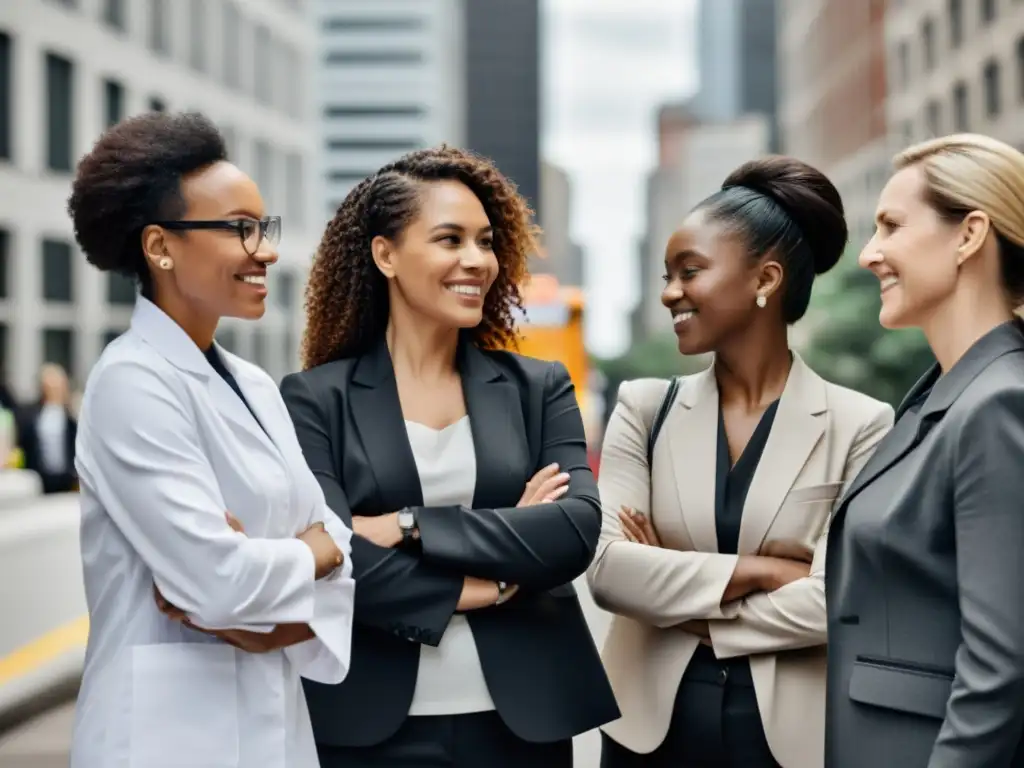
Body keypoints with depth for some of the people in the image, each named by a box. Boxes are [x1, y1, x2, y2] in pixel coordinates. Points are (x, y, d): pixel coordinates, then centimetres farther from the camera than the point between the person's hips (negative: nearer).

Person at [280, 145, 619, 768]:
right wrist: (498, 580, -11)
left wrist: (410, 526, -14)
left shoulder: (539, 389, 6)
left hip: (523, 716, 3)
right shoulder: (315, 399, -2)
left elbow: (577, 530, -9)